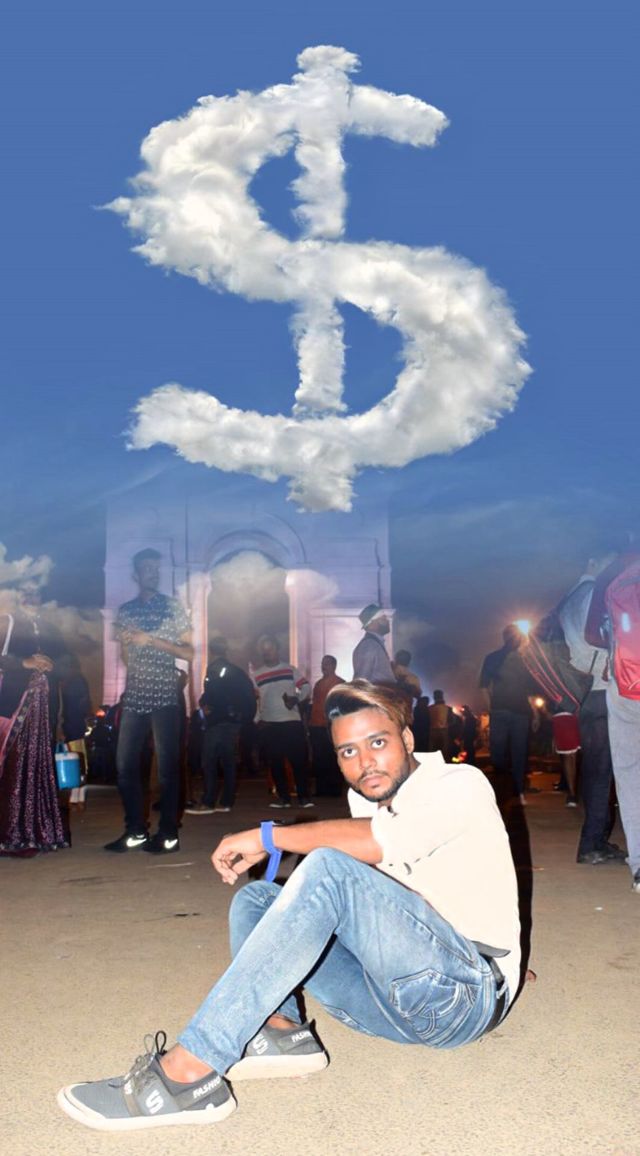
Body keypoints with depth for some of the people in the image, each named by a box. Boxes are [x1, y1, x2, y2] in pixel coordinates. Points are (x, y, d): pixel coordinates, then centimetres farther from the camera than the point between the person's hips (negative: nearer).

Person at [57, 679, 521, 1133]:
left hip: (466, 992, -8)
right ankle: (277, 1029, -19)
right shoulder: (367, 801, 14)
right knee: (256, 897, 8)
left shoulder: (461, 785, -8)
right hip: (398, 999, 8)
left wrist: (266, 837, -19)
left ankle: (187, 1071, -31)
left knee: (330, 871, -29)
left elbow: (382, 841, -26)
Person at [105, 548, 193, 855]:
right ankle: (135, 831, 13)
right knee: (125, 764, 2)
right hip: (133, 697, 4)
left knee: (167, 765, -2)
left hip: (164, 697, -4)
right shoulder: (125, 611, 14)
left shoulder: (173, 607, 1)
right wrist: (125, 642, 2)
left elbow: (189, 652, -4)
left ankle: (168, 834, 5)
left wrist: (151, 639, -12)